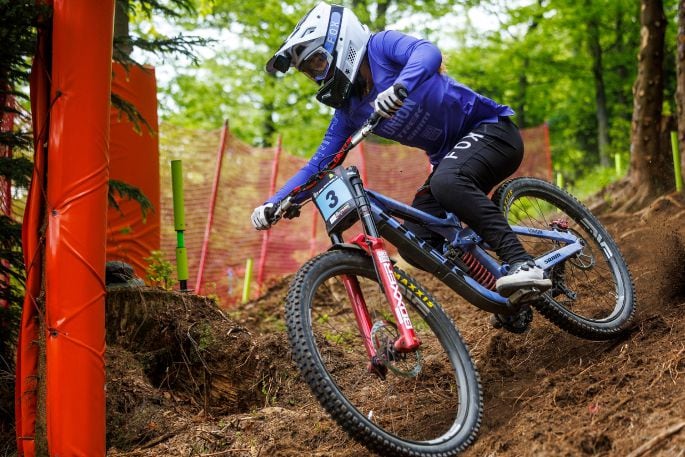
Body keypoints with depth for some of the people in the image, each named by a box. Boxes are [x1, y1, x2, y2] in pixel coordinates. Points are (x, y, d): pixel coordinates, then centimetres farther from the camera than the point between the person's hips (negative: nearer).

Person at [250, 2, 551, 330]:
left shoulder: (381, 46, -14)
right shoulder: (349, 112, 6)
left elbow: (429, 53, -34)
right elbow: (319, 164, 6)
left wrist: (398, 87, -53)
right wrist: (272, 204, -6)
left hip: (491, 129, -8)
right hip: (450, 155, 8)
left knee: (447, 181, -37)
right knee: (416, 241, -5)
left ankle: (523, 265, -37)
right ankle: (509, 299, 2)